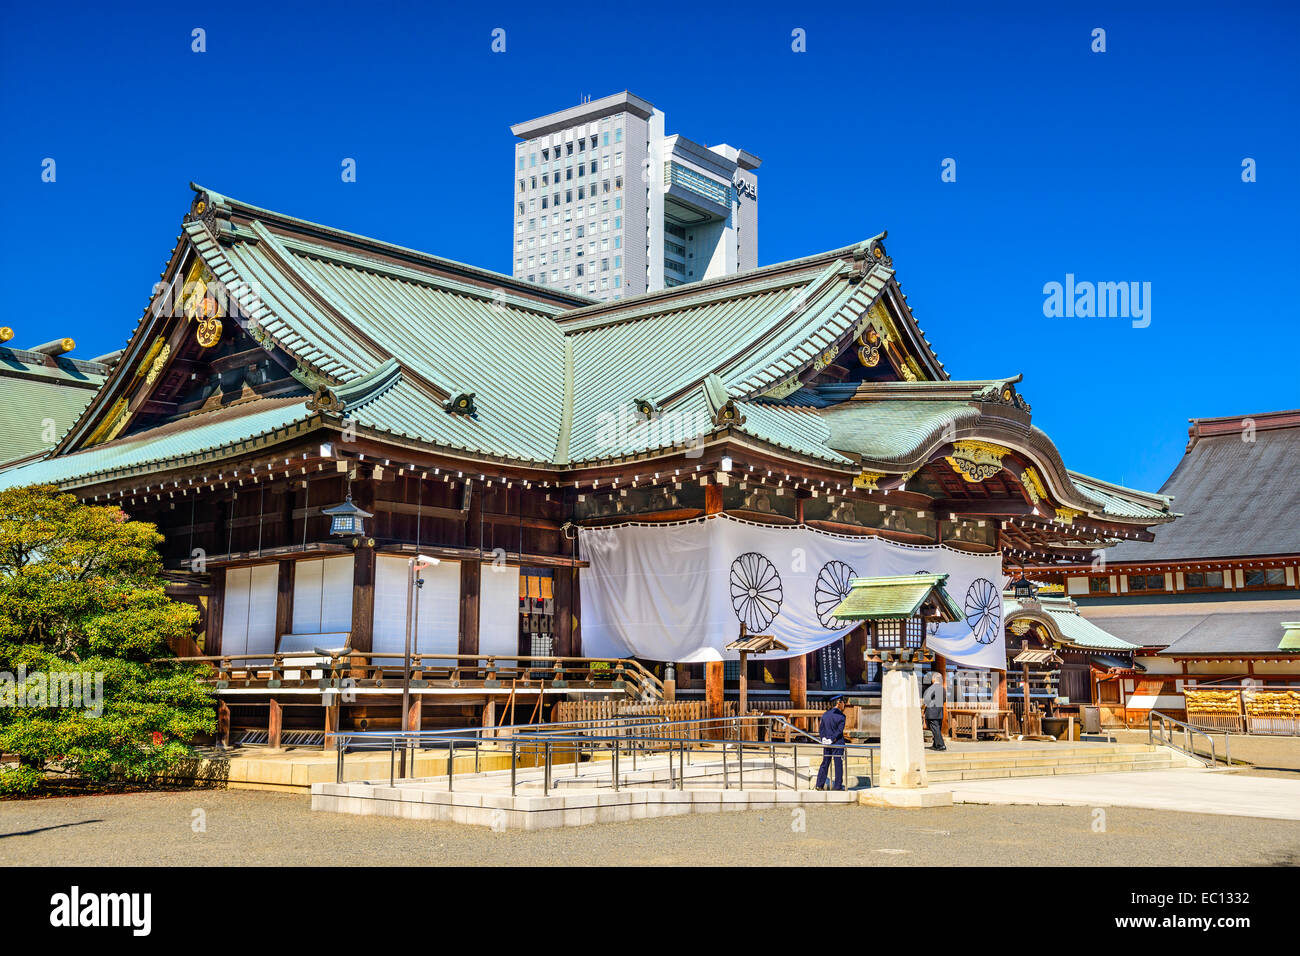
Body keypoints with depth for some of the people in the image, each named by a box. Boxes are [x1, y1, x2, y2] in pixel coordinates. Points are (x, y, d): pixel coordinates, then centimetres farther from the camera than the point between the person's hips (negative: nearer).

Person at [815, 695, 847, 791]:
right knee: (838, 764, 2)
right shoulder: (841, 716, -9)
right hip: (838, 743, -5)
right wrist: (832, 740, -11)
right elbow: (839, 731, -14)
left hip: (826, 744, 5)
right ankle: (838, 785, 4)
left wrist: (824, 739, 1)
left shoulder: (825, 715, 9)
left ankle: (819, 784, 7)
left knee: (825, 763, 9)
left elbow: (821, 729, 7)